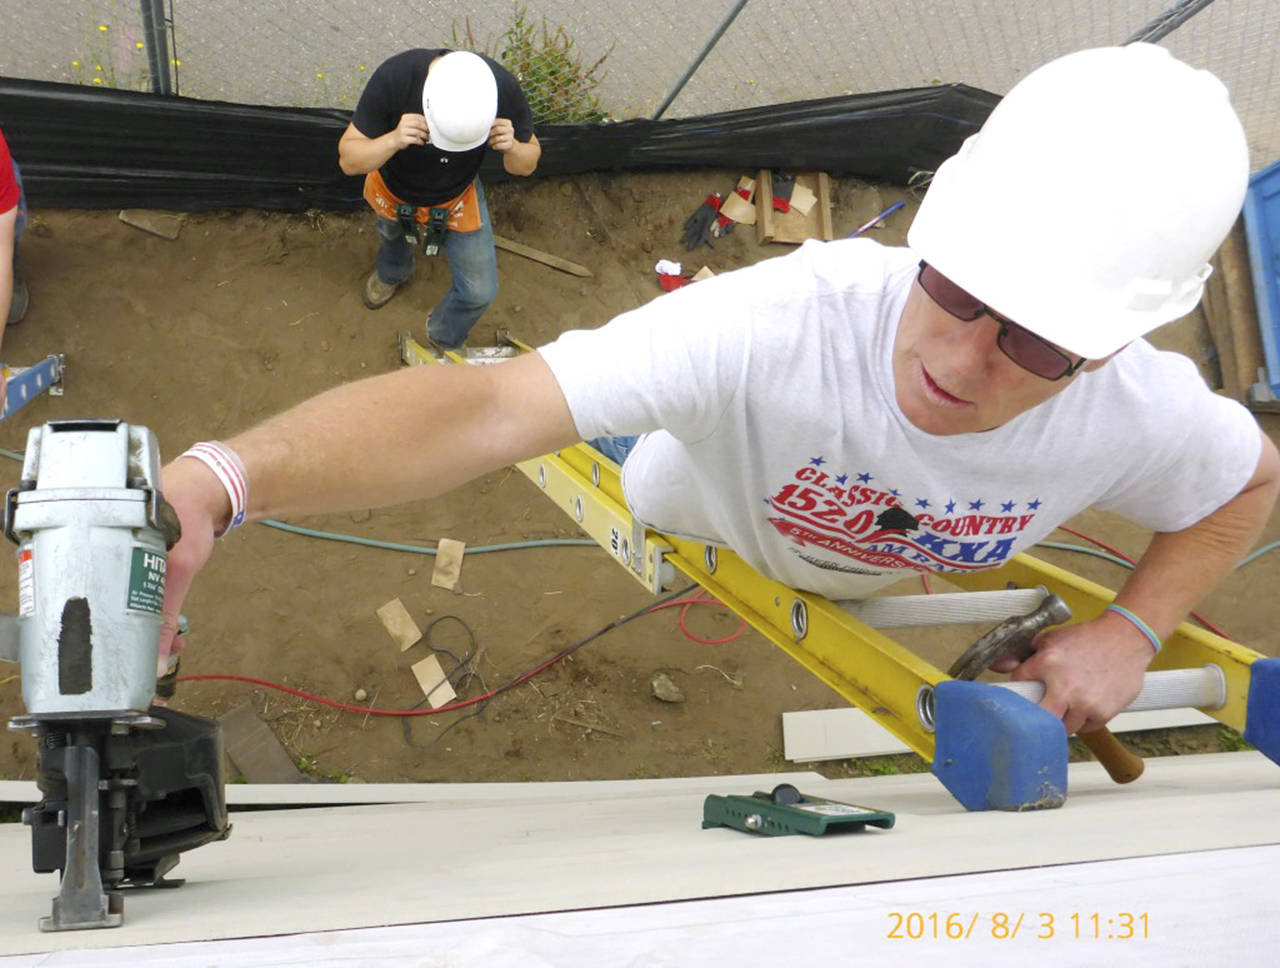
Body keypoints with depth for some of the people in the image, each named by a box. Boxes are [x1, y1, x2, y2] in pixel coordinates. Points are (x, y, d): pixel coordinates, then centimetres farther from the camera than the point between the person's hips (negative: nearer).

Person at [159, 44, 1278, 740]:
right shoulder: (789, 320, -52)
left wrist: (1132, 630, -29)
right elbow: (485, 409, -62)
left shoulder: (1147, 418, -38)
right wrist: (220, 479, -78)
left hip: (872, 581, 3)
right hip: (705, 517, -2)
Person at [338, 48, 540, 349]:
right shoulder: (393, 77, -42)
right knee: (392, 233, 33)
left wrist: (512, 148, -42)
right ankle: (392, 273, 72)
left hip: (458, 199, 0)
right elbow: (348, 161, -32)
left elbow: (527, 164, -18)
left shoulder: (503, 88, -37)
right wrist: (393, 141, -52)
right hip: (393, 190, 0)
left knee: (478, 292, 4)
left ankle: (444, 343, 41)